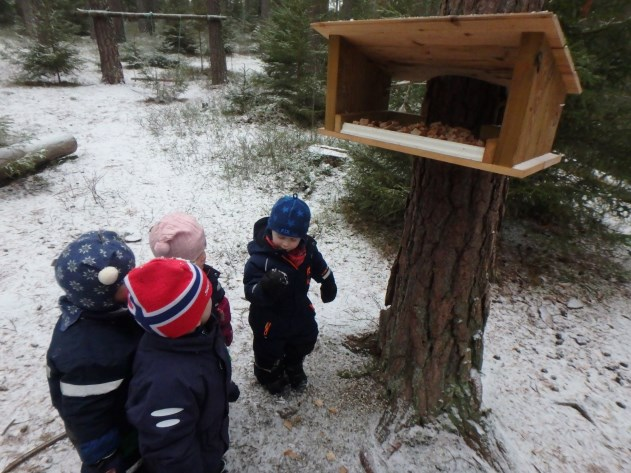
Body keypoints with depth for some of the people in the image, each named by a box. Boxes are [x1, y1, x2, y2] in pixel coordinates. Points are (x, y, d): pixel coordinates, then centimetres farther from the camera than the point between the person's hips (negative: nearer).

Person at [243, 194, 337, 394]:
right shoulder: (259, 258, -33)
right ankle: (268, 375, 54)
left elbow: (321, 269, 4)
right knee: (269, 351, 19)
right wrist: (265, 288, -58)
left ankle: (293, 367, 61)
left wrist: (328, 286, 17)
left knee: (305, 341, 29)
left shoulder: (308, 250, -16)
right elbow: (251, 292, -37)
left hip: (299, 311, 5)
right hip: (269, 318, -5)